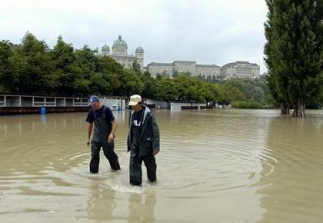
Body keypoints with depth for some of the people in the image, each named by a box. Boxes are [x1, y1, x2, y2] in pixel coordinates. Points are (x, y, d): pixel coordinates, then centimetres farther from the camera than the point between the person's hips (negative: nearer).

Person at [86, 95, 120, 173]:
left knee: (109, 153, 6)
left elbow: (114, 122, -17)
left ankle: (116, 167, 29)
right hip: (96, 136, 4)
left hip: (107, 137, -4)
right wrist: (88, 138, 13)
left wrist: (112, 134, -30)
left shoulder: (106, 110, -15)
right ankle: (93, 171, 11)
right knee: (94, 154, -1)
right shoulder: (91, 112, 0)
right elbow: (90, 125, 11)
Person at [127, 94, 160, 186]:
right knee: (134, 165, -1)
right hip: (135, 145, 5)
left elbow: (155, 131, -16)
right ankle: (135, 184, 7)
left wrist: (156, 147, -18)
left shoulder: (148, 114, -16)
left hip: (146, 144, -5)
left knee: (150, 165, 11)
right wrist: (129, 143, 16)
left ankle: (152, 180, 36)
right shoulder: (132, 114, 4)